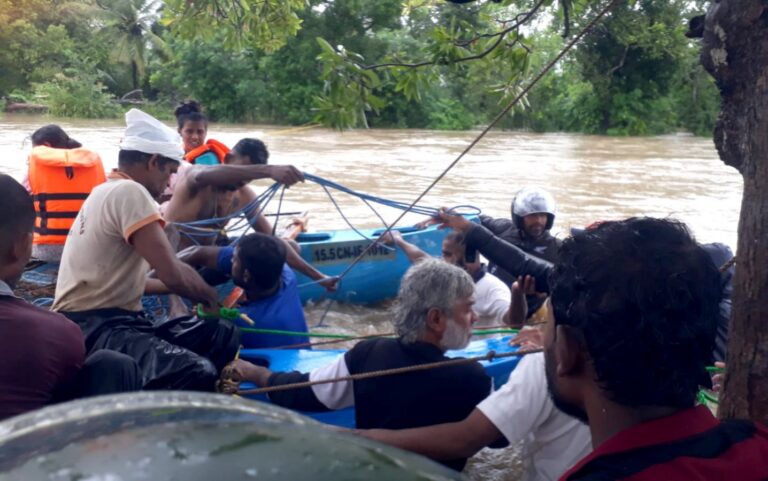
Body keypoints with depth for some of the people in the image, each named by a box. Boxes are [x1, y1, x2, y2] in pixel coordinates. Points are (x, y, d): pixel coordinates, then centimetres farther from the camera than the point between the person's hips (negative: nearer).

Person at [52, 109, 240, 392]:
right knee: (197, 373, -33)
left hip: (113, 319, 11)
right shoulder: (129, 191, -12)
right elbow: (173, 275, -18)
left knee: (223, 335, 2)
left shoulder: (109, 191, 20)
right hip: (94, 327, -11)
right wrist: (212, 298, 3)